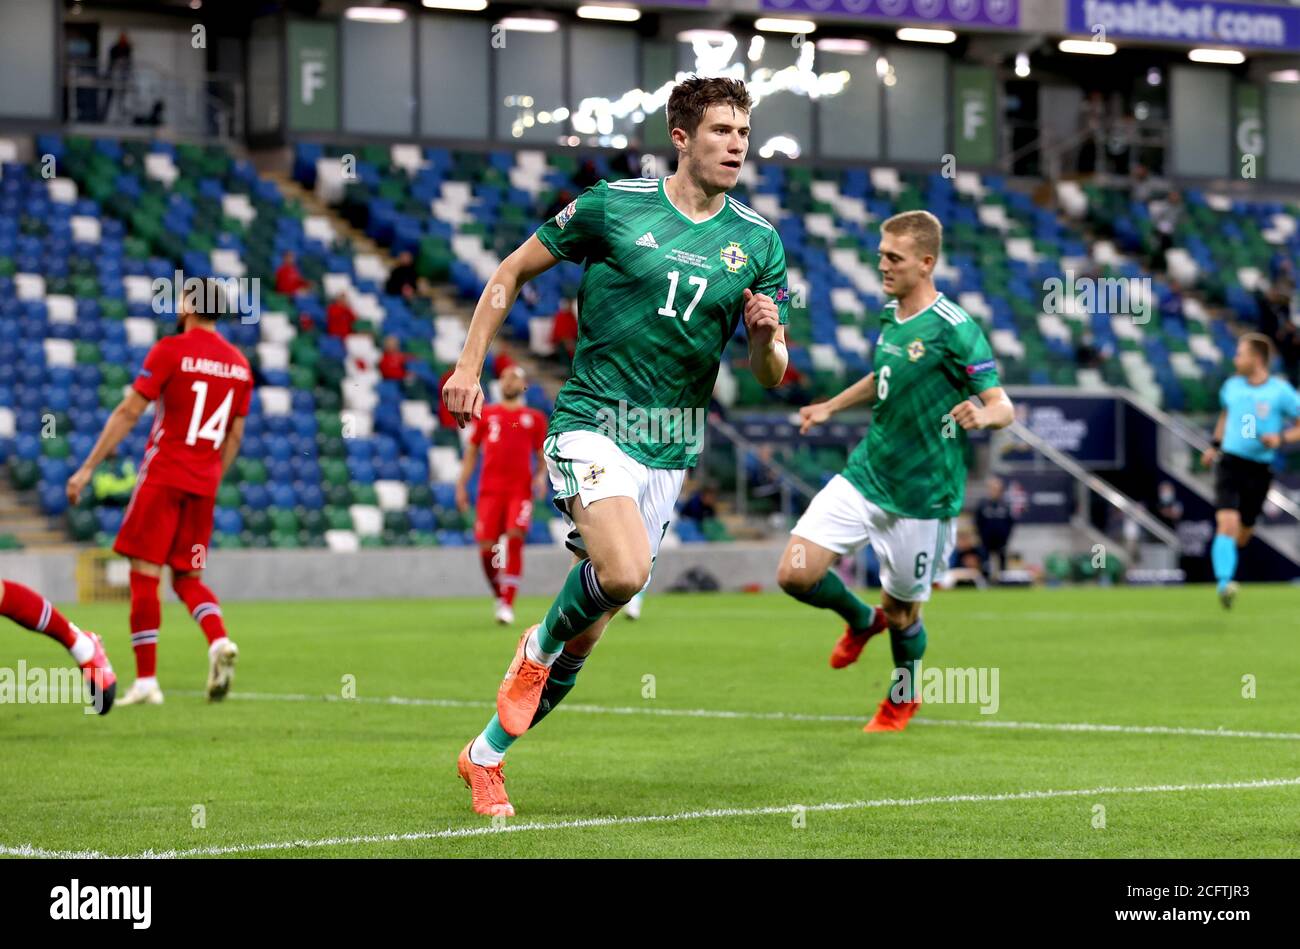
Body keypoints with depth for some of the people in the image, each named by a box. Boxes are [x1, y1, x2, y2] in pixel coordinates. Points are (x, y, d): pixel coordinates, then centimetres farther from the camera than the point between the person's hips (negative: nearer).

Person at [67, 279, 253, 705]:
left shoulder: (171, 350, -8)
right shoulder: (239, 365, 9)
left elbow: (128, 413, -10)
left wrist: (88, 468, -7)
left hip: (163, 477, -5)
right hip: (203, 485, 5)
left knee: (144, 575, -1)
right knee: (188, 578, 14)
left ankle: (146, 679, -4)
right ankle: (219, 640, -14)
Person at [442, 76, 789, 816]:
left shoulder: (759, 243, 5)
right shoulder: (613, 206, -4)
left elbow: (771, 377, 7)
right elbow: (514, 271, 7)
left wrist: (767, 335, -15)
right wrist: (470, 364, 1)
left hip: (672, 448, 4)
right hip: (593, 423, -4)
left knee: (591, 627, 7)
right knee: (625, 571, -30)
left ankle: (486, 755, 24)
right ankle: (538, 646, 3)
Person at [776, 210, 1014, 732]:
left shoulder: (955, 330, -17)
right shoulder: (889, 316, 6)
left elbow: (1004, 406, -18)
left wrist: (981, 414, -39)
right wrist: (830, 407, 26)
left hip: (920, 494, -6)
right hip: (864, 475, 6)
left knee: (900, 611, 7)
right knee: (795, 573, -6)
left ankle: (903, 695, 38)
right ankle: (860, 620, 26)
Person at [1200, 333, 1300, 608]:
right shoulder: (1232, 386, 6)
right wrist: (1215, 445, 21)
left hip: (1259, 469, -1)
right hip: (1229, 462, 1)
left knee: (1242, 535, 11)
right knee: (1227, 523, -20)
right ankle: (1224, 585, -29)